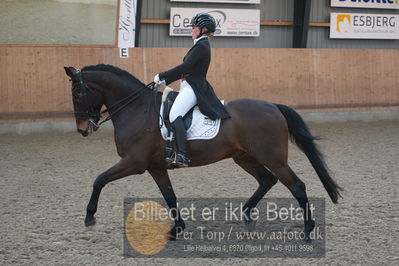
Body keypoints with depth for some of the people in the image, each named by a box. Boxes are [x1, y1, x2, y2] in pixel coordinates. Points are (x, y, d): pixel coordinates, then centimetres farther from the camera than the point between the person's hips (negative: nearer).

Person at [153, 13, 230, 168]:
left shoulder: (201, 47, -11)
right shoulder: (201, 45, 22)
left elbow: (184, 68, -19)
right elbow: (186, 69, 23)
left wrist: (162, 76, -12)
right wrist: (165, 80, 16)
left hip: (194, 88, -11)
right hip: (190, 87, 11)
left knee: (174, 114, -29)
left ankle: (182, 155, -40)